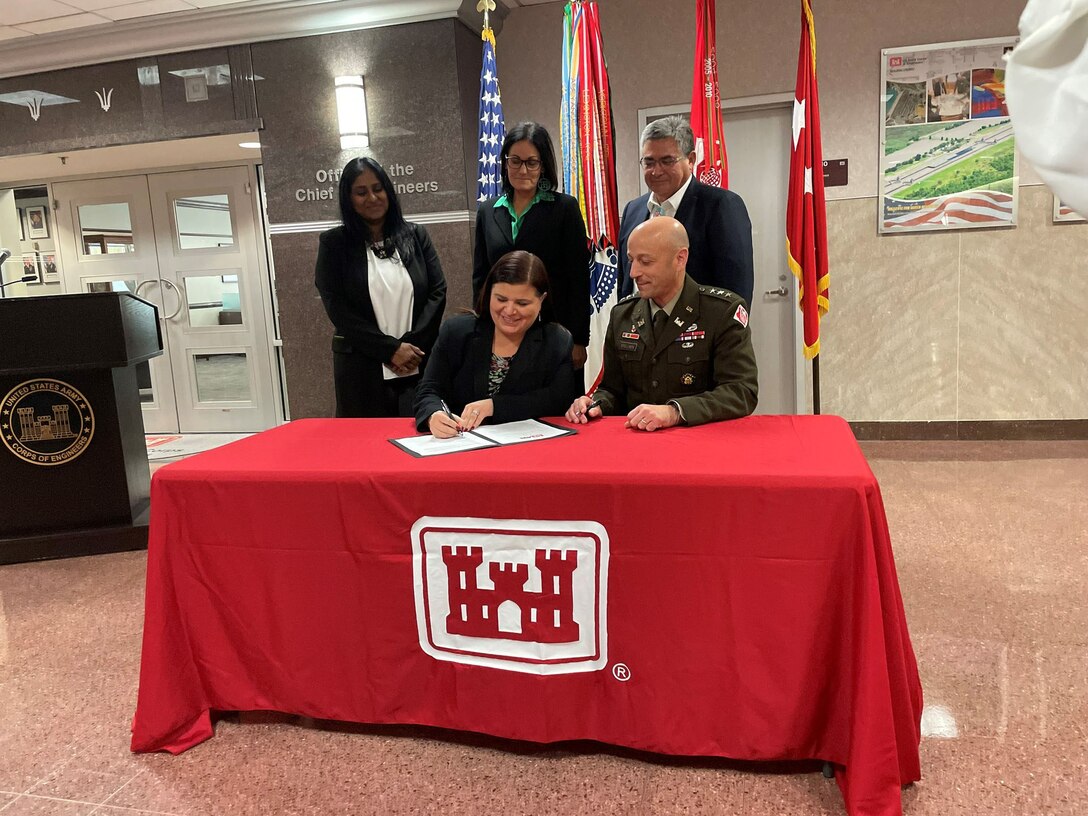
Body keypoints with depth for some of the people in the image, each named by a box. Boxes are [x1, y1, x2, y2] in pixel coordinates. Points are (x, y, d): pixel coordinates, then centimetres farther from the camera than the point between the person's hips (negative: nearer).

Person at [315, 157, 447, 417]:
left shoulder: (416, 235, 9)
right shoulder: (334, 243, 3)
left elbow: (438, 292, 3)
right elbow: (337, 308, -4)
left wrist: (411, 344, -10)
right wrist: (391, 349, -11)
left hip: (420, 363, 2)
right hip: (362, 368, -1)